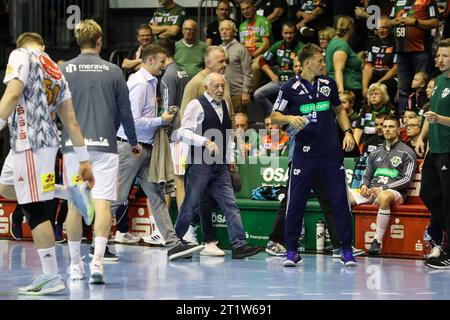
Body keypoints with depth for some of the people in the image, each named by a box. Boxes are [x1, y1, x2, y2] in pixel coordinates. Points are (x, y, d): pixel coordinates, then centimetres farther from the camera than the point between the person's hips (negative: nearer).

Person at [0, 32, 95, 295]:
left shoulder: (21, 55, 1)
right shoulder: (56, 71, 22)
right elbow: (72, 121, 19)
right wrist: (84, 161, 19)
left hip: (29, 142, -8)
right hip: (47, 141, 8)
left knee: (36, 209, -7)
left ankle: (52, 277, -7)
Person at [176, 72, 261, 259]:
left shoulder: (225, 105, 16)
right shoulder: (196, 105, -6)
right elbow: (184, 132, -13)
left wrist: (230, 158, 22)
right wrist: (205, 142, -23)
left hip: (220, 166, 6)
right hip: (200, 164, -6)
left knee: (230, 205, -2)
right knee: (190, 205, 0)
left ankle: (239, 245, -6)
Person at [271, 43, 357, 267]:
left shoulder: (329, 83, 8)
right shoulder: (290, 87, -2)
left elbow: (339, 109, 20)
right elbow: (274, 116, 2)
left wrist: (348, 132, 7)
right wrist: (290, 118, -18)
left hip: (331, 150, 3)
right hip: (304, 152, -2)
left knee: (340, 200, 0)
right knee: (296, 202, -1)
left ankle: (347, 250, 7)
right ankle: (291, 251, 10)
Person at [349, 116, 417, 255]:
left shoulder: (407, 153, 4)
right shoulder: (375, 153, 23)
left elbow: (407, 179, -5)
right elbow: (367, 175, 26)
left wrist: (382, 188, -14)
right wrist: (364, 186, -1)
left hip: (395, 192, -6)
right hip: (371, 191, 6)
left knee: (384, 197, -43)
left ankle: (378, 241, -38)